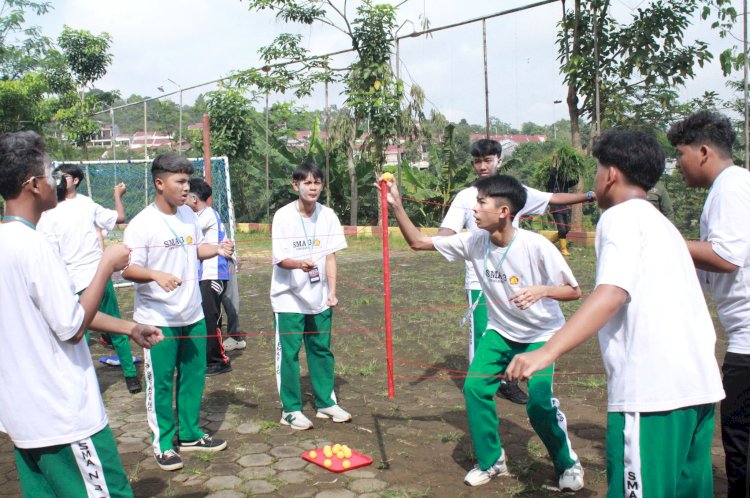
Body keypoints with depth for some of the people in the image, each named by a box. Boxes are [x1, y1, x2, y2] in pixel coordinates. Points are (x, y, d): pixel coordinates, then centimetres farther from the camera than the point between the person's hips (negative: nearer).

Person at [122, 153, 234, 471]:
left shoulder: (189, 215, 5)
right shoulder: (142, 224, -17)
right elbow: (128, 269, -20)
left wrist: (218, 250, 0)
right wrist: (157, 275, -38)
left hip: (193, 314, 7)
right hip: (158, 318, -7)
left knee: (194, 376, 16)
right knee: (160, 382, 4)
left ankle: (190, 435, 33)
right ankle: (163, 444, 20)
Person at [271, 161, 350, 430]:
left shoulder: (328, 215, -2)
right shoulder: (283, 216, -12)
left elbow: (330, 257, 1)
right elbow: (280, 258, -16)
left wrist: (332, 292, -4)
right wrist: (300, 264, -36)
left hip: (319, 297, 4)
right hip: (289, 298, -4)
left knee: (321, 350, 13)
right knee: (288, 353, 1)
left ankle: (326, 402, 27)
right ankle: (291, 409, 14)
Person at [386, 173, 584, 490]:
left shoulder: (536, 246, -27)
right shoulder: (474, 241, -14)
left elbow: (574, 291, -18)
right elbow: (418, 242, -7)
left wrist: (542, 290, -38)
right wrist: (396, 206, -20)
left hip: (541, 335, -4)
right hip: (500, 331, 5)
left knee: (539, 404, -16)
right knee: (474, 388, -8)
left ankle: (568, 464, 13)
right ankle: (491, 460, 15)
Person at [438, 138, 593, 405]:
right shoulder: (465, 197, -2)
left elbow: (555, 198, 11)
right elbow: (447, 233, -10)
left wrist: (591, 195, 3)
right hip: (479, 281, -3)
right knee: (480, 335, -1)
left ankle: (507, 381, 30)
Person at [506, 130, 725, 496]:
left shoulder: (621, 217, -5)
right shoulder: (661, 222, 22)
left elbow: (611, 295, -20)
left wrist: (547, 352, -28)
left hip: (652, 389, -9)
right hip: (699, 384, 9)